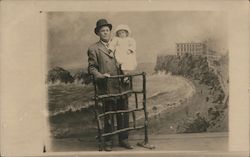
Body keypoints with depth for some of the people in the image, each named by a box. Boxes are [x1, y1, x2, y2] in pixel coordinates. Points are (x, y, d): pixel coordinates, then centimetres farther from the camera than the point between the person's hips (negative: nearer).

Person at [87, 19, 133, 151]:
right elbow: (91, 68, 1)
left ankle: (123, 139, 21)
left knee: (123, 114, 8)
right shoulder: (93, 49, 3)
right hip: (107, 87, -4)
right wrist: (100, 75, -16)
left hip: (122, 86, 5)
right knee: (108, 115, 1)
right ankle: (108, 142, 14)